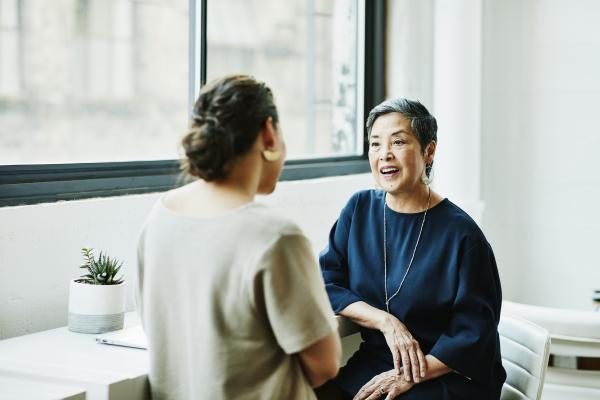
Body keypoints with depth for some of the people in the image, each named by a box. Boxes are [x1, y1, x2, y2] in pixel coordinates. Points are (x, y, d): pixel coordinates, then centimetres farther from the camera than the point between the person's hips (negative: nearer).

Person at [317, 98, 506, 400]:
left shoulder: (461, 233, -10)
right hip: (372, 362, 4)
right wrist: (386, 322, -13)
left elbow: (473, 333, -9)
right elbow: (326, 284, 1)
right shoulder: (359, 209, 4)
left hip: (448, 376, -4)